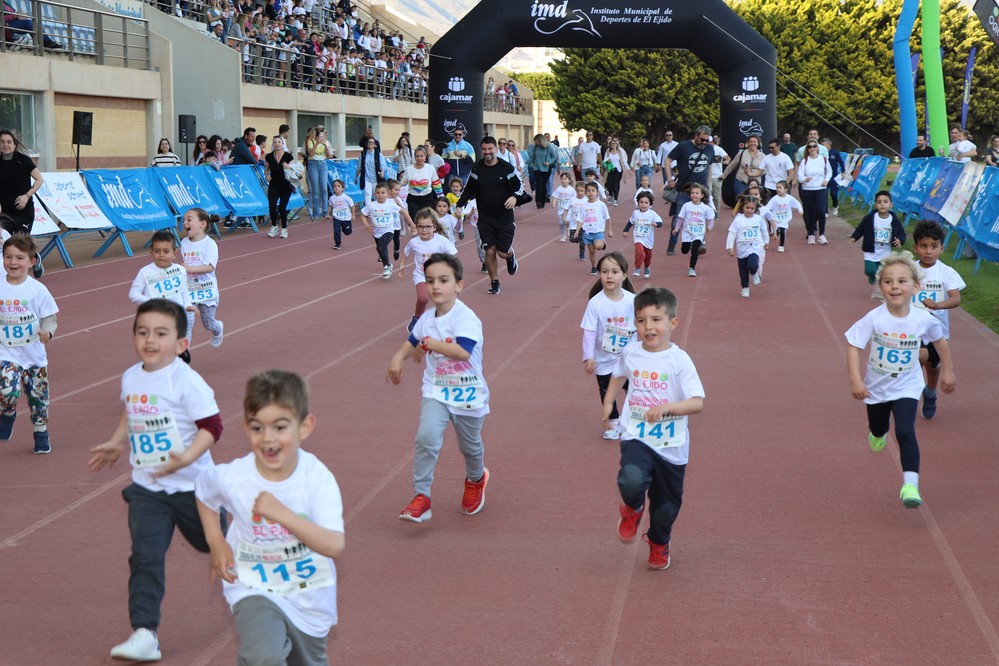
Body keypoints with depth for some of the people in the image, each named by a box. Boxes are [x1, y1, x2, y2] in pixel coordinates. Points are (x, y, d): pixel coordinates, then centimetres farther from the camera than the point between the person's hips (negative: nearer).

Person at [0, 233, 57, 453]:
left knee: (38, 397, 10)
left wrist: (47, 331, -23)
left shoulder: (37, 289, -8)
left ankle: (41, 435, 32)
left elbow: (50, 318, -4)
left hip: (34, 354, 1)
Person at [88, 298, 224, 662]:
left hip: (191, 484, -4)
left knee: (213, 543, 16)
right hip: (146, 488, 5)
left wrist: (187, 457, -31)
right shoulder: (130, 378, 2)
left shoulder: (187, 382, -19)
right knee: (145, 557, -6)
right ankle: (144, 633, -7)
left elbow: (212, 426, -19)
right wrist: (117, 443, 20)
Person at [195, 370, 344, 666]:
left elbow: (334, 546, -33)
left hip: (310, 597, 1)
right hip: (255, 590, -1)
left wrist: (282, 514, -40)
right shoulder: (232, 478, -18)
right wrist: (217, 544, -2)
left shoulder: (318, 478, -23)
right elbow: (203, 494, 8)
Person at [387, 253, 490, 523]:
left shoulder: (466, 318, -21)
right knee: (426, 437, -21)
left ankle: (476, 479, 51)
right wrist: (399, 357, 2)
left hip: (468, 396, -3)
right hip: (436, 392, 3)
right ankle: (421, 497, -16)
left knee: (470, 445, 18)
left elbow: (462, 351, -36)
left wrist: (429, 343, -28)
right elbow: (412, 341, 21)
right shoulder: (426, 319, 0)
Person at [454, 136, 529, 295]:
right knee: (490, 251, -3)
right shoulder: (476, 169, 1)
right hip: (485, 218, 2)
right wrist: (459, 206, 0)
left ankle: (510, 255, 35)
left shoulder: (506, 168, -6)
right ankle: (494, 282, 14)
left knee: (503, 252, -2)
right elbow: (469, 189, 11)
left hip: (504, 217, -2)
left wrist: (515, 197, -20)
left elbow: (519, 185, 0)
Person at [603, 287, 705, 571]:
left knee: (666, 504, 15)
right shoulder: (630, 353, -2)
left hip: (671, 446, -1)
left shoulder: (679, 360, -14)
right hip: (637, 438, 1)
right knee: (632, 480, -30)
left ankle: (658, 543, 48)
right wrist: (608, 402, 15)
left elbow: (698, 403, -21)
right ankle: (632, 509, 6)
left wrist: (666, 407, -35)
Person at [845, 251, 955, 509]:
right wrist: (856, 380, -27)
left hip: (906, 388, -2)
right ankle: (878, 434, 63)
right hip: (876, 386, 2)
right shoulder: (874, 318, -23)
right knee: (877, 429, 26)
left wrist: (947, 371, 11)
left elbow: (940, 341, 3)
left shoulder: (923, 320, -18)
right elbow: (854, 347, -19)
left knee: (905, 432, -21)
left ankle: (910, 484, -18)